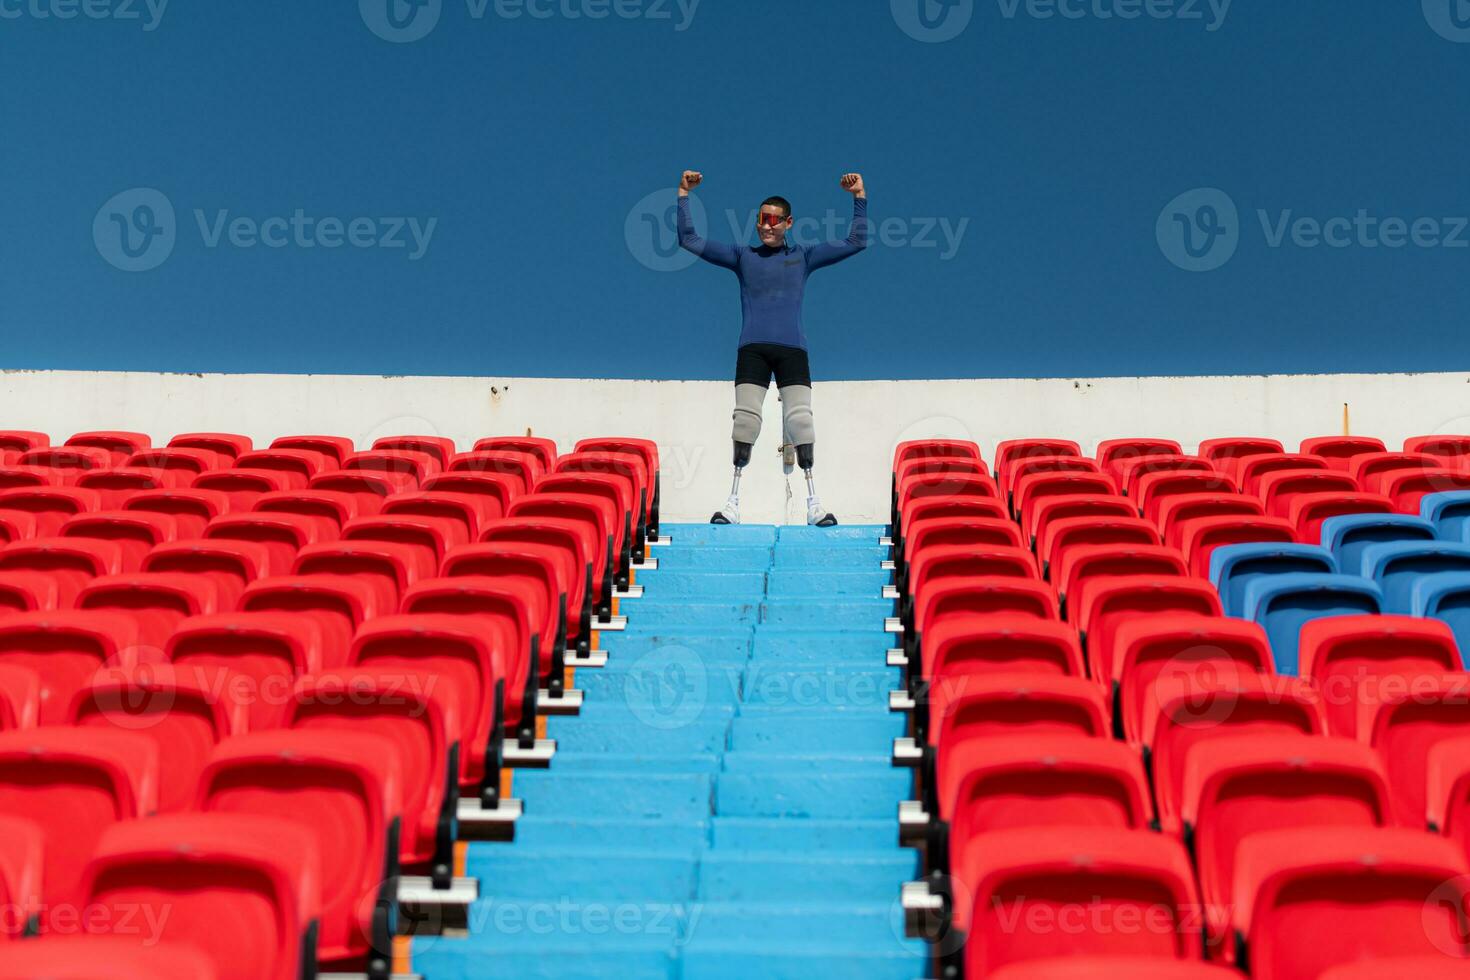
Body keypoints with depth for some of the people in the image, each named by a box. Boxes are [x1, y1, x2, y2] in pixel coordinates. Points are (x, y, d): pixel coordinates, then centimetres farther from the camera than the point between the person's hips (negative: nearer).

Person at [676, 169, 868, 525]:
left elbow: (855, 243, 15)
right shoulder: (742, 256, 14)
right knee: (745, 419, -10)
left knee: (800, 419, -10)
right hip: (752, 349, 0)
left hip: (792, 349, 0)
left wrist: (860, 198, 9)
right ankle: (733, 503, -5)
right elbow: (690, 241, 14)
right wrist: (683, 196, 8)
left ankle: (813, 505, -6)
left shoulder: (804, 256, 15)